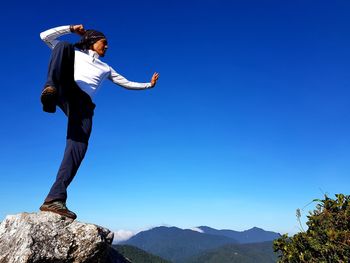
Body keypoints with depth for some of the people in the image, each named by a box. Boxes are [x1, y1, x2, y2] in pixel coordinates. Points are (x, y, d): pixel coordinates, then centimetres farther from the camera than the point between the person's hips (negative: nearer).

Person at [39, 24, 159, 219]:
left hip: (84, 104, 1)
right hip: (67, 92, -1)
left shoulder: (106, 68, 36)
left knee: (78, 148, -24)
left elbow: (127, 83, 34)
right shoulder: (74, 53, 29)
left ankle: (54, 199, -27)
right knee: (63, 45, -21)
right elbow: (45, 36, 24)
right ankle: (51, 89, -44)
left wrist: (149, 85, 34)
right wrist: (71, 29, 20)